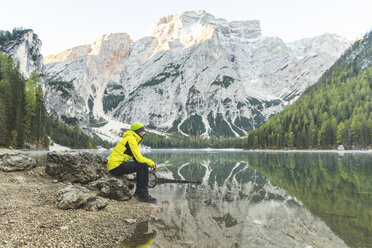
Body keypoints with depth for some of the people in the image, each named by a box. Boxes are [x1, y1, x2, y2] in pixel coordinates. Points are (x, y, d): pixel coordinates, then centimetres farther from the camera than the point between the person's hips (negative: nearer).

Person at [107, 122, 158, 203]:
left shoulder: (135, 140, 16)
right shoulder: (130, 139, -15)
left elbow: (138, 157, 16)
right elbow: (139, 158, -22)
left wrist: (151, 163, 3)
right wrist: (152, 163, -9)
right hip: (116, 167, -10)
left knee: (142, 164, 11)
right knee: (143, 166, -17)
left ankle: (138, 192, 16)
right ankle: (143, 195, -9)